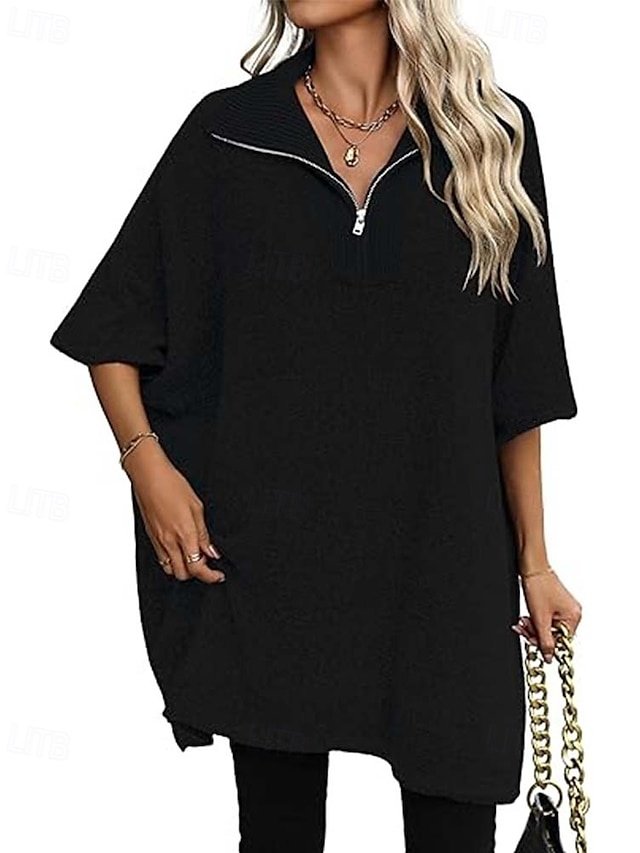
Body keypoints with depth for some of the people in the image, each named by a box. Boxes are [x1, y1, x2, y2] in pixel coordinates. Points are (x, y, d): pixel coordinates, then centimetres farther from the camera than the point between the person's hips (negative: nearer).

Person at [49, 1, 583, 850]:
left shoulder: (490, 135, 2)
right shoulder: (228, 133, 2)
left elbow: (517, 379, 4)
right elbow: (114, 319, 6)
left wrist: (534, 560, 4)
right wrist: (145, 457, -9)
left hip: (444, 558, 0)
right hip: (265, 549, 0)